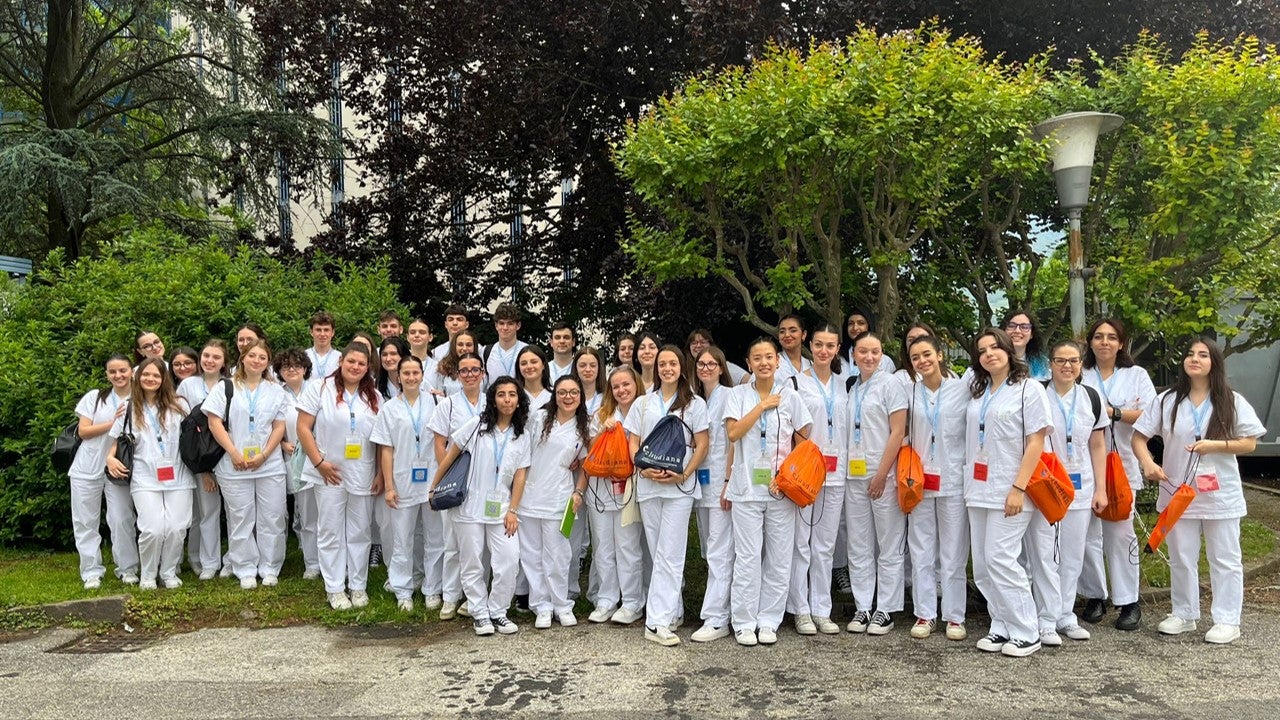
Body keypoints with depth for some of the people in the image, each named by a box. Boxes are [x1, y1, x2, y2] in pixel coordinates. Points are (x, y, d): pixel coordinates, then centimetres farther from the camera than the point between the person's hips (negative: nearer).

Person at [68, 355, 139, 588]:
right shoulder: (94, 397, 2)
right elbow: (83, 431, -3)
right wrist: (113, 423, -13)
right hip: (87, 470, 1)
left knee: (122, 520, -4)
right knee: (86, 522, 4)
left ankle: (127, 568, 9)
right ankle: (92, 571, 14)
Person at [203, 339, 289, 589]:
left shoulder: (276, 391, 10)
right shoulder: (225, 388, 4)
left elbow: (279, 427, 4)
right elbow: (215, 423, -3)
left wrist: (264, 455, -8)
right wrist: (234, 454, -11)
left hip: (270, 465, 2)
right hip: (235, 466, -1)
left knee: (271, 519, 3)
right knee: (241, 519, 5)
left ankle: (270, 569, 15)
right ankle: (246, 571, 15)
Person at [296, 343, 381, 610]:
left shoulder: (374, 397, 8)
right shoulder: (320, 388, -2)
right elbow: (303, 428, -5)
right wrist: (319, 462, -12)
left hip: (363, 476, 3)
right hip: (330, 474, -3)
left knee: (359, 532, 9)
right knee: (330, 531, 5)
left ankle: (358, 586, 20)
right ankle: (335, 589, 15)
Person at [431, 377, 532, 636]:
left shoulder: (522, 435, 5)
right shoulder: (476, 425, -3)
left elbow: (520, 475, 4)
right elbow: (451, 455, 3)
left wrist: (513, 510, -3)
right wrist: (434, 486, 5)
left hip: (501, 508, 2)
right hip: (470, 506, -2)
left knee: (509, 560, -7)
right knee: (473, 564, 5)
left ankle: (497, 612, 10)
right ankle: (479, 613, 19)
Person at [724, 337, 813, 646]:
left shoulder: (790, 395, 5)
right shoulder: (739, 395, 4)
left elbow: (804, 441, 6)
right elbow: (733, 433, -10)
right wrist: (763, 406, -9)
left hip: (781, 490, 1)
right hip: (747, 489, -1)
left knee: (779, 559, 5)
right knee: (748, 557, -1)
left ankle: (769, 621, 16)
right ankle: (744, 623, 8)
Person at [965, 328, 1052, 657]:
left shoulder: (1029, 388, -4)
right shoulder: (977, 392, 15)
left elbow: (1036, 442, -9)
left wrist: (1019, 488, -16)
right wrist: (969, 485, 10)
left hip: (1008, 491, -6)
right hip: (978, 490, 7)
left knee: (1000, 559, -10)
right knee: (982, 565, 6)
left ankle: (1026, 633, 3)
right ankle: (1001, 628, 17)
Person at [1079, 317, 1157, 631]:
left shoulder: (1137, 375, 10)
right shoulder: (1080, 376, 6)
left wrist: (1113, 412, -12)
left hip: (1122, 464, 0)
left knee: (1121, 532, 1)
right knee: (1088, 533, 0)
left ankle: (1129, 602, 10)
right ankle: (1095, 597, 14)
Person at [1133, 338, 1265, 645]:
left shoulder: (1232, 401, -2)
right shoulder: (1167, 400, 1)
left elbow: (1249, 443, -3)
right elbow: (1139, 437, 1)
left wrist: (1215, 445, -18)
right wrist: (1148, 463, -17)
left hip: (1220, 494, -2)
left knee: (1225, 559, 6)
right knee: (1181, 558, 11)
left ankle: (1228, 621, 15)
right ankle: (1184, 614, 24)